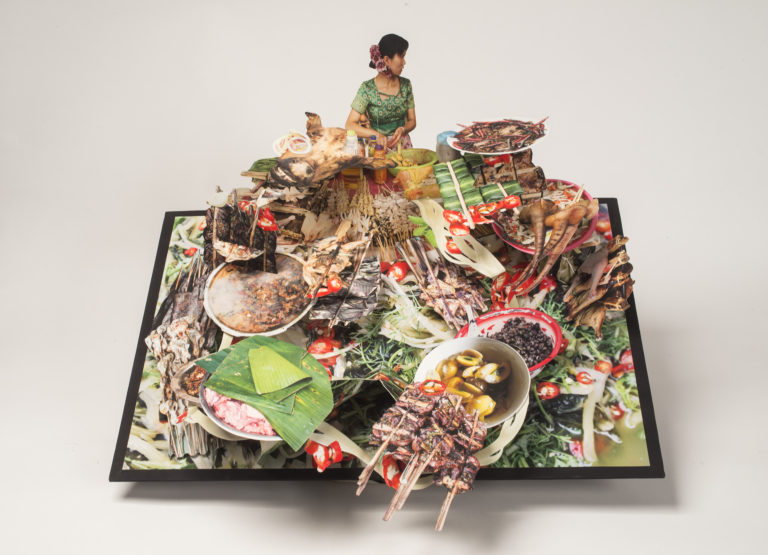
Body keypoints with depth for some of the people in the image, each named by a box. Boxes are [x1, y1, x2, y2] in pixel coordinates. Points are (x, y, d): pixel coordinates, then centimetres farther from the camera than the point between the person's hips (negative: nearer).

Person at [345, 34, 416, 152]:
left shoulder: (406, 85, 3)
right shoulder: (367, 88, -9)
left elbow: (412, 121, 9)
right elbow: (350, 125, -11)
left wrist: (403, 129, -14)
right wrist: (376, 134, -26)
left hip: (403, 145, 3)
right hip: (377, 146, -3)